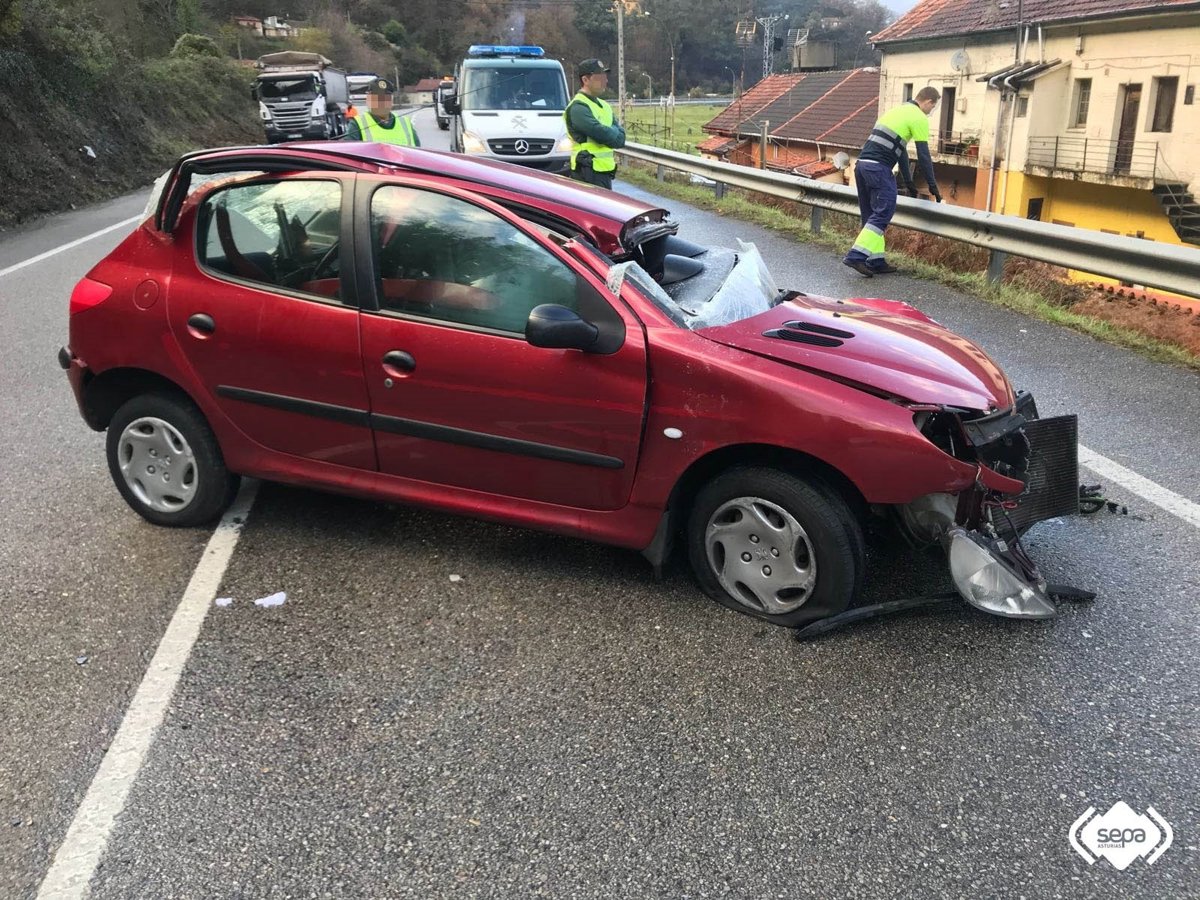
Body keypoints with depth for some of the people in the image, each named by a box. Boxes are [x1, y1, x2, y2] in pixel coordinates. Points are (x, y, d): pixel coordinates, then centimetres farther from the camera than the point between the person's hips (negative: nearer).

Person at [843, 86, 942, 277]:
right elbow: (923, 155, -1)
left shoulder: (897, 110, 27)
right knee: (884, 212, -9)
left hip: (862, 164, 9)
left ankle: (876, 261, 10)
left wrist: (909, 183, 34)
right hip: (879, 168, -9)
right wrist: (933, 185, 7)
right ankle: (856, 256, -20)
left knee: (871, 215, 10)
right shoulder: (919, 118, 0)